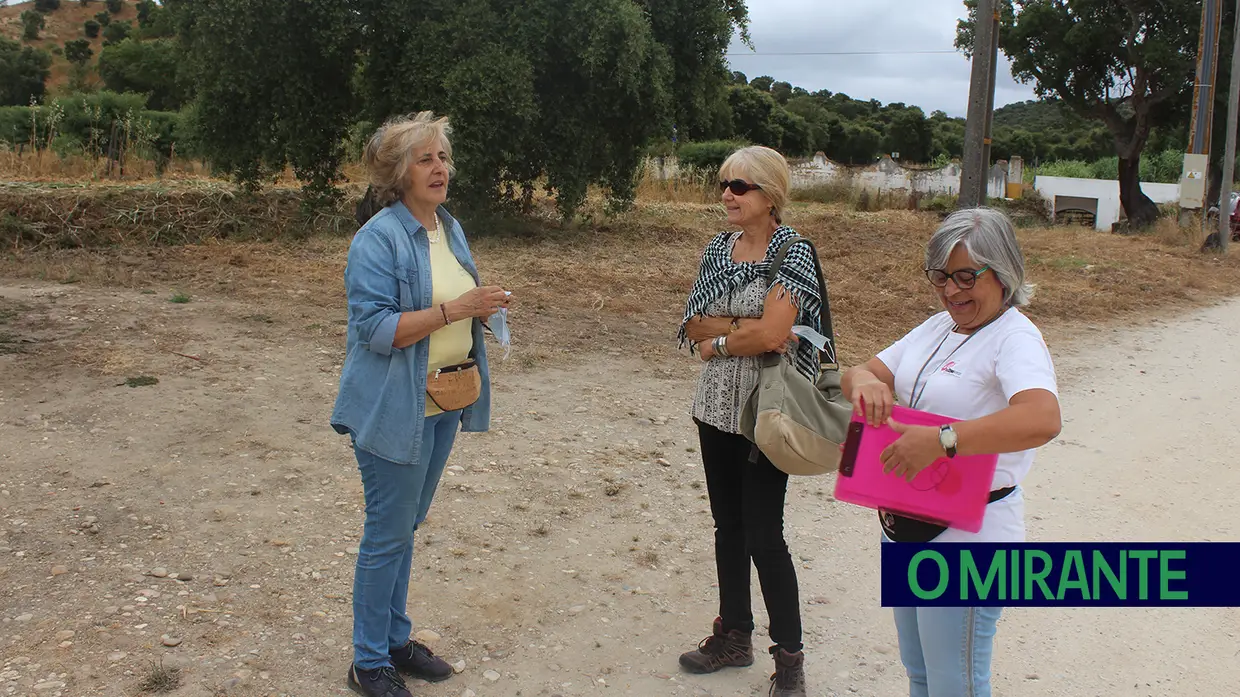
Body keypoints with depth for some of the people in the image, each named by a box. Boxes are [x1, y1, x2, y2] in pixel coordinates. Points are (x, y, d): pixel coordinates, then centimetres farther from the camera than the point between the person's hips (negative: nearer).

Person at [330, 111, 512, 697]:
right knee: (388, 534, 2)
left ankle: (395, 640, 33)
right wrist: (453, 309, -28)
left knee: (404, 528, 19)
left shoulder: (451, 228, 10)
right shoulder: (379, 238, -16)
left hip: (443, 403, 8)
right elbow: (376, 328, -23)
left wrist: (482, 309, 2)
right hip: (395, 408, -8)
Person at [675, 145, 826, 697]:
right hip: (716, 406, 7)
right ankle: (734, 635, 32)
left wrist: (717, 341, -8)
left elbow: (773, 334, -22)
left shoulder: (793, 253, -12)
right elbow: (692, 325, 1)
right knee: (728, 525, 16)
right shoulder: (718, 248, 7)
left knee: (764, 535, -1)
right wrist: (743, 325, -14)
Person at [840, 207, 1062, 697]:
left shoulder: (1015, 338, -17)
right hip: (906, 527, 8)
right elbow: (862, 372, 8)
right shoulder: (938, 327, 9)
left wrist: (941, 441, -43)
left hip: (966, 538, -8)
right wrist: (863, 381, -17)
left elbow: (1042, 420, -36)